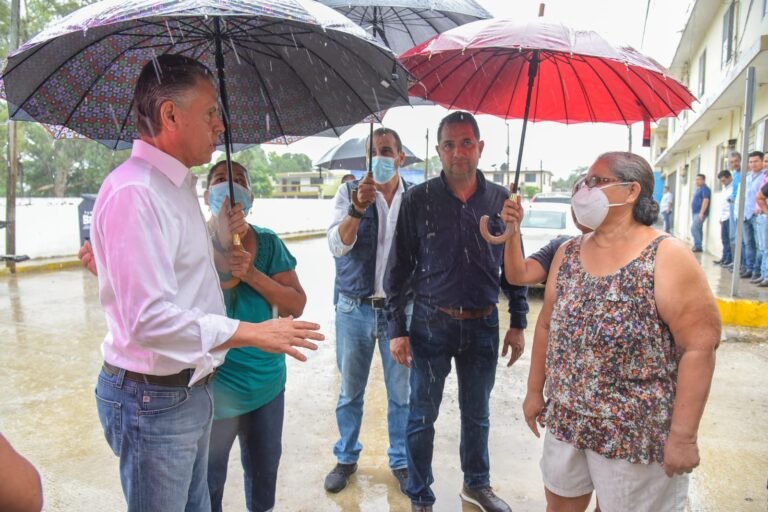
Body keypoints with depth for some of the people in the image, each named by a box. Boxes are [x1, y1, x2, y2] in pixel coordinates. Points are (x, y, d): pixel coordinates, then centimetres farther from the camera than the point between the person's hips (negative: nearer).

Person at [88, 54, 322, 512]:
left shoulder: (178, 185, 11)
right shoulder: (133, 192, -22)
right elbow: (149, 319, -28)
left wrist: (225, 238, 6)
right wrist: (252, 332, -24)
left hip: (190, 387, 9)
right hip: (154, 399, -9)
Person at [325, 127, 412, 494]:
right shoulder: (350, 191, -3)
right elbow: (337, 245, -13)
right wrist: (357, 208, -29)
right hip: (355, 308, 0)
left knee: (400, 392, 10)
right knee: (350, 391, 13)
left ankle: (401, 461, 29)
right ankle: (346, 458, 33)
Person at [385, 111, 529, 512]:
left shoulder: (501, 200, 1)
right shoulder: (418, 199, -5)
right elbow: (399, 267, -3)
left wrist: (517, 323, 5)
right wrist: (396, 327, -6)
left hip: (483, 324, 2)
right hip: (431, 324, -2)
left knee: (477, 412, 18)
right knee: (422, 416, 9)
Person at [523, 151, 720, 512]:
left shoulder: (667, 257, -14)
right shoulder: (567, 254, 4)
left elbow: (699, 347, -17)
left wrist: (683, 435, -18)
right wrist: (535, 391, 11)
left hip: (636, 432, -5)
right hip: (565, 421, 6)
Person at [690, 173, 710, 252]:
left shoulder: (705, 189, -11)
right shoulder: (698, 189, 18)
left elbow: (705, 201, -20)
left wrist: (701, 213, -26)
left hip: (700, 213, -10)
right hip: (695, 213, 10)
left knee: (694, 228, -16)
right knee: (698, 229, 9)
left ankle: (698, 246, -14)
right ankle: (698, 246, 11)